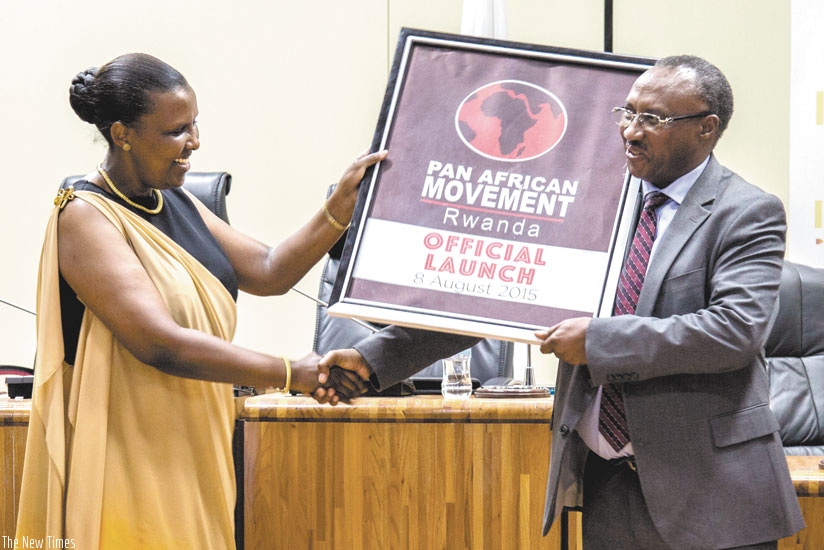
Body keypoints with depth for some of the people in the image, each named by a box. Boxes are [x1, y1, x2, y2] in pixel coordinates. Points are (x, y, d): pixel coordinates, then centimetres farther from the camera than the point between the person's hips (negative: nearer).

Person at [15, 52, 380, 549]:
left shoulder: (179, 205, 12)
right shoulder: (85, 217, -16)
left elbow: (268, 272, 9)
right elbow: (159, 344, -25)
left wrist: (343, 205, -5)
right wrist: (296, 375, -26)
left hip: (194, 452, 8)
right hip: (126, 464, -8)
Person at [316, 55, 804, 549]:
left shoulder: (748, 214, -5)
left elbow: (737, 328, -20)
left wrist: (599, 340, -22)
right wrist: (374, 359, 1)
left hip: (710, 491, -4)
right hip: (606, 485, 5)